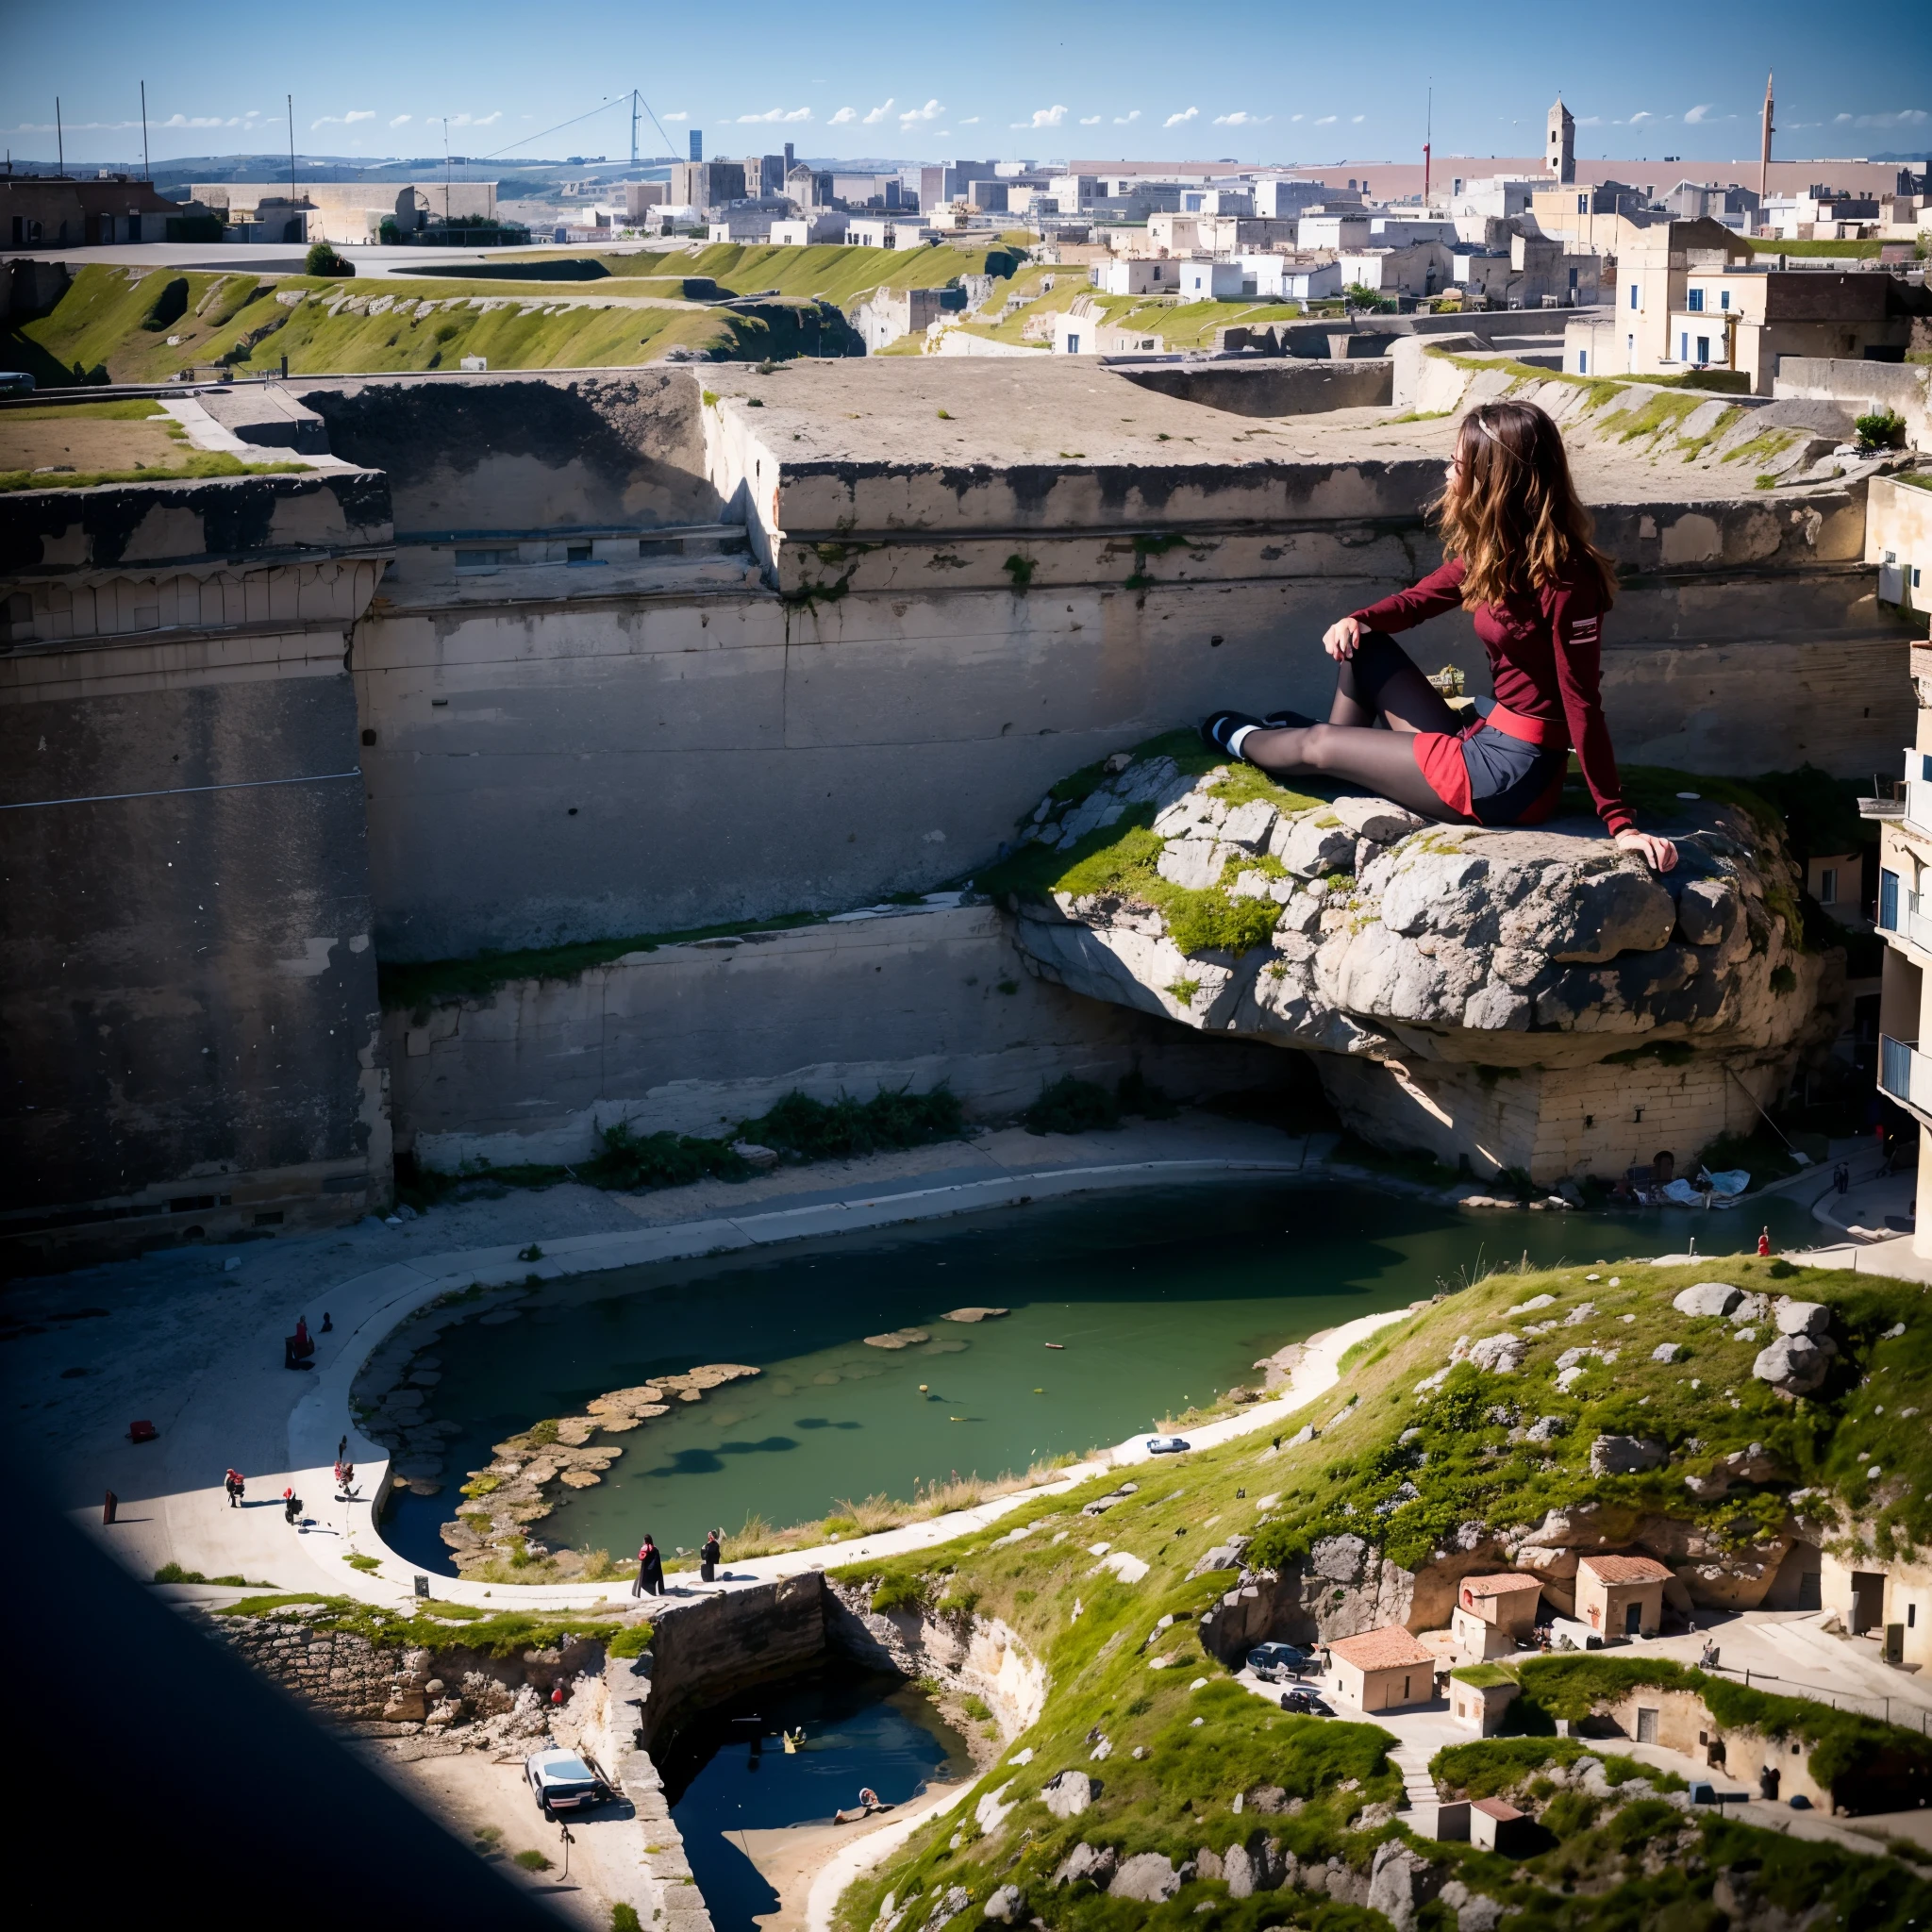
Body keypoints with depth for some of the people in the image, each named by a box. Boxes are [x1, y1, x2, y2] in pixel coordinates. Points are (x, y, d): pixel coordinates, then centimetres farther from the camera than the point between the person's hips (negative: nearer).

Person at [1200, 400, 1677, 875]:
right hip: (1484, 741, 8)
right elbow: (1423, 597, 16)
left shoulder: (1563, 579, -24)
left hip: (1510, 776, -8)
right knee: (1359, 646, 11)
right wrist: (1360, 619, -5)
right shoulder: (1494, 550, 2)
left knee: (1318, 745, 7)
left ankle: (1245, 742, 38)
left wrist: (1621, 824, -21)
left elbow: (1582, 706, -23)